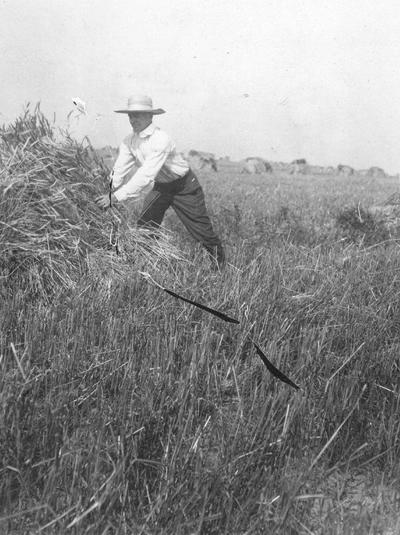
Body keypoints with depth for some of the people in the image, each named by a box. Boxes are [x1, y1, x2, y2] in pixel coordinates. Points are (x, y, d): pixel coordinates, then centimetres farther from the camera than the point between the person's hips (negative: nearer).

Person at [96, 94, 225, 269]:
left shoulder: (161, 140, -33)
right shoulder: (129, 142, -10)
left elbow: (146, 175, -40)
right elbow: (118, 171, -12)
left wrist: (116, 197, -44)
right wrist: (106, 194, -28)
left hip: (184, 186, -6)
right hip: (160, 187, 6)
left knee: (201, 230, 0)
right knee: (144, 228, -3)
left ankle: (220, 266, 21)